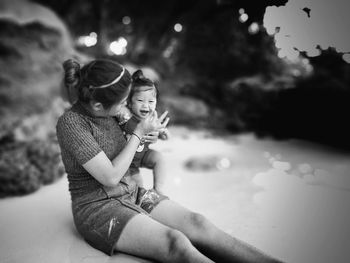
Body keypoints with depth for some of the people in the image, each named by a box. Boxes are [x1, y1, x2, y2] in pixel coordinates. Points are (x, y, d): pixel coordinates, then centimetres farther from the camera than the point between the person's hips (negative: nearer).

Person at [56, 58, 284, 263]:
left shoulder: (107, 112, 2)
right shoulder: (70, 122, -18)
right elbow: (110, 177, -20)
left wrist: (145, 137, 1)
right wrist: (139, 133, -14)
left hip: (133, 193, 7)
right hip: (98, 206, -6)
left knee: (197, 223, -17)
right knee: (175, 243, -30)